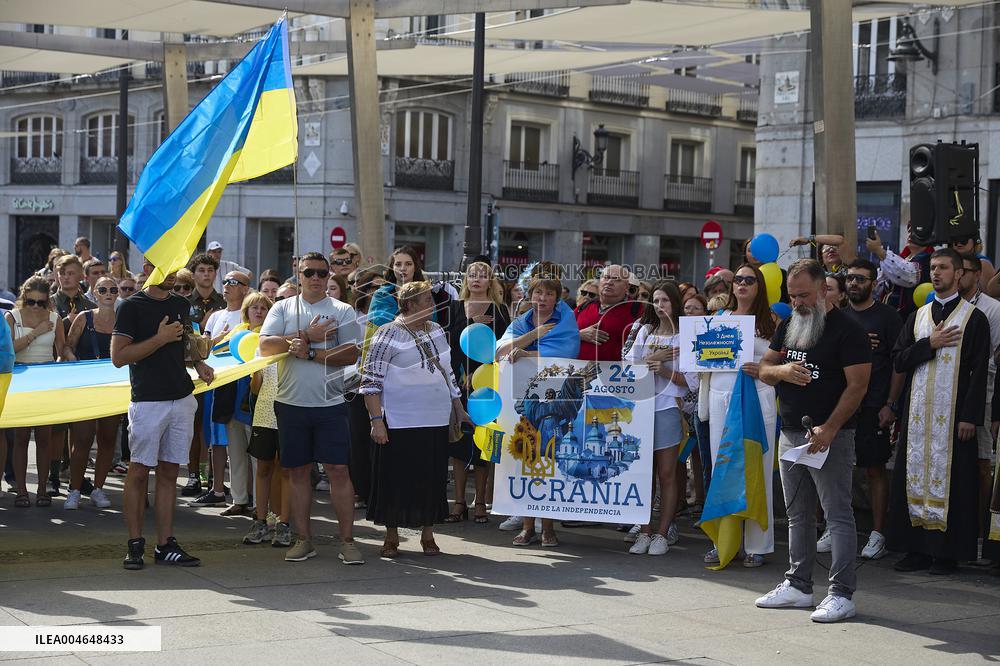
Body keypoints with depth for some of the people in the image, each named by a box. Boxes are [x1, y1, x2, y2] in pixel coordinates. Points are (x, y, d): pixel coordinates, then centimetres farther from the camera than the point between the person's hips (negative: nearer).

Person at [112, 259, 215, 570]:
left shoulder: (181, 305, 14)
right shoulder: (132, 307, -5)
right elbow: (118, 357, -12)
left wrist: (199, 363, 10)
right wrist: (160, 338, -16)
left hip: (182, 399, 5)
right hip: (147, 401, -5)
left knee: (169, 472, 7)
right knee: (139, 471, -3)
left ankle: (165, 544, 10)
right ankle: (135, 544, 4)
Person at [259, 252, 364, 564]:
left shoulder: (342, 311, 3)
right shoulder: (283, 308, 8)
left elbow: (351, 354, -8)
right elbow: (265, 346, -6)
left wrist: (310, 352, -15)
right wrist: (306, 336, -13)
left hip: (330, 404, -2)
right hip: (291, 402, 2)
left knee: (338, 470, -4)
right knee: (298, 471, 7)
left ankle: (347, 541, 2)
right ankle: (304, 540, 16)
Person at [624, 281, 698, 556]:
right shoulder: (645, 331, 15)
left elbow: (691, 381, -3)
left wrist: (663, 370, -14)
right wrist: (653, 359, -5)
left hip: (668, 408, -3)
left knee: (667, 474, 0)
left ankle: (663, 533, 5)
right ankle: (645, 532, 7)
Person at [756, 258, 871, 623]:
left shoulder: (847, 330, -8)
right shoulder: (787, 326, 14)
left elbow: (857, 385, -13)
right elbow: (764, 369, 16)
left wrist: (829, 429, -21)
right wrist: (782, 370, -9)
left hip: (830, 436, -7)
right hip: (790, 434, 8)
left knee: (838, 515, -6)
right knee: (798, 516, 13)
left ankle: (841, 593, -5)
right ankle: (798, 586, 22)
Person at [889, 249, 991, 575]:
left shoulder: (974, 319, 0)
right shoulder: (917, 317, 14)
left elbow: (979, 372, -6)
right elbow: (899, 360, 6)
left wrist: (970, 416, -12)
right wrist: (930, 344, -8)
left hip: (953, 413, -4)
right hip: (918, 411, 5)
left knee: (950, 477, -4)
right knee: (915, 475, 4)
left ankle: (947, 552, 2)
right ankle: (917, 548, 10)